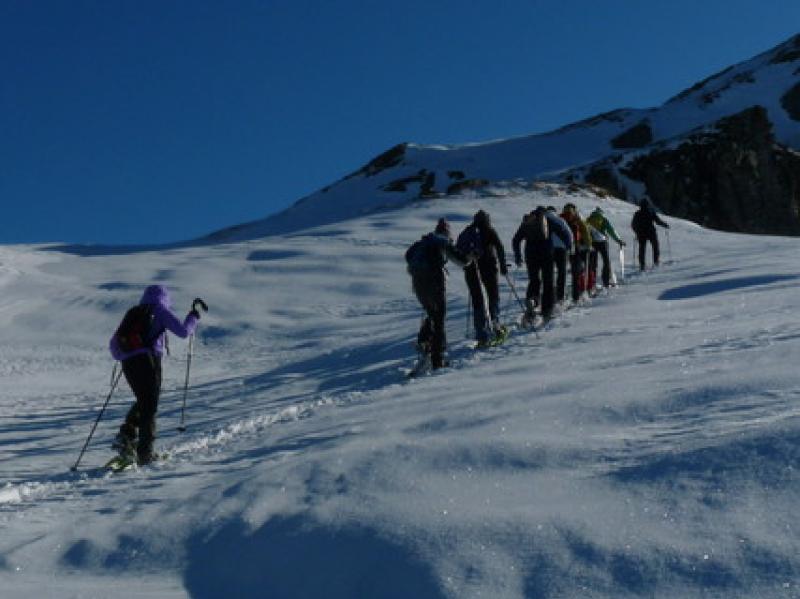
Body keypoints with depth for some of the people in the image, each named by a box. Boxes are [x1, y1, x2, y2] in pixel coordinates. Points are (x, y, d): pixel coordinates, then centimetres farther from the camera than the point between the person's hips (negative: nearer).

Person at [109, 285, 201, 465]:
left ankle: (126, 434, 6)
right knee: (150, 406, 1)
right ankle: (144, 451, -5)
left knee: (142, 401, 23)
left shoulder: (132, 314, 22)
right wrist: (193, 316, 15)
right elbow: (183, 331, -1)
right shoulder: (160, 311, 7)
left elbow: (113, 344, 22)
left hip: (128, 364, 5)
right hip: (148, 360, -5)